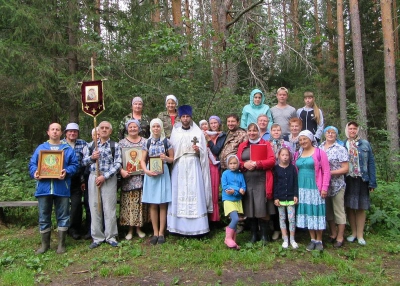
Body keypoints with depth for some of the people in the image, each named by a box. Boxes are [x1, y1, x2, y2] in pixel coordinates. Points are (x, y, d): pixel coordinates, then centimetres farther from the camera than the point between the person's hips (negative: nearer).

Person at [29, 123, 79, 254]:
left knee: (63, 216, 5)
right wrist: (34, 172, -11)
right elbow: (32, 164, 10)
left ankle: (61, 244, 16)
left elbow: (75, 165, 1)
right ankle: (45, 244, 22)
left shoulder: (68, 149, 9)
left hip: (61, 188, -1)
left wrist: (66, 172, -18)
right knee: (44, 217, 8)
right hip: (44, 187, 2)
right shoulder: (40, 148, 14)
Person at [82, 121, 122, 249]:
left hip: (109, 179, -2)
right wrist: (92, 157, -9)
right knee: (95, 208, 5)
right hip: (93, 177, 3)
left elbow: (118, 164, -5)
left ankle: (111, 236, 14)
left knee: (109, 208, 0)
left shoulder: (115, 146, 2)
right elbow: (83, 162, 12)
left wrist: (105, 176, -13)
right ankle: (97, 237, 15)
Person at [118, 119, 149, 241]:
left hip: (142, 177, 1)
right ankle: (130, 229, 13)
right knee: (129, 203, 1)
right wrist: (121, 171, -15)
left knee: (141, 203, 4)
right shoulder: (122, 143, 5)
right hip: (128, 178, -1)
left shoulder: (145, 142, 9)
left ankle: (139, 228, 19)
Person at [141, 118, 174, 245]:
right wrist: (146, 171, -12)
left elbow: (172, 159, 7)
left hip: (163, 174, -1)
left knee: (162, 204, 1)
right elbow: (143, 160, 6)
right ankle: (155, 232, 12)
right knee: (153, 205, 4)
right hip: (150, 174, 2)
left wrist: (166, 158, -14)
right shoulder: (147, 142, 6)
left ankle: (161, 233, 8)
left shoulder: (166, 142, 2)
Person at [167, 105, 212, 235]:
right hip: (179, 167, 1)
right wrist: (171, 161, -4)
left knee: (194, 193, -5)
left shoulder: (198, 132, 6)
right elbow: (171, 150, 10)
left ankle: (195, 227, 1)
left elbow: (203, 152, 4)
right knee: (179, 194, -1)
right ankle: (179, 226, 6)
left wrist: (198, 150, -16)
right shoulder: (175, 133, 10)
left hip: (193, 167, -1)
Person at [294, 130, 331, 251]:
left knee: (316, 213, 1)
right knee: (307, 213, 8)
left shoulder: (319, 153, -3)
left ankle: (319, 241, 13)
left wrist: (324, 188, -11)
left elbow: (326, 171, -6)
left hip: (315, 188, -4)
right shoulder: (298, 154, 11)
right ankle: (312, 240, 19)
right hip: (302, 188, 5)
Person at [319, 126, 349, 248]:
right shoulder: (319, 148, 7)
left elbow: (345, 169, -9)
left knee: (339, 211, 4)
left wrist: (330, 172, -16)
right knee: (328, 210, 14)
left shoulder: (341, 149, -5)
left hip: (337, 185, -4)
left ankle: (340, 237, 15)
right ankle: (333, 234, 30)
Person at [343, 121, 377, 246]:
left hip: (362, 180, -1)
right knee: (349, 207, 8)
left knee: (361, 207, 5)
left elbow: (371, 163, 1)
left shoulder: (365, 144, 2)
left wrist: (372, 182, -4)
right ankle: (353, 232, 23)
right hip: (347, 180, 1)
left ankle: (360, 235, 15)